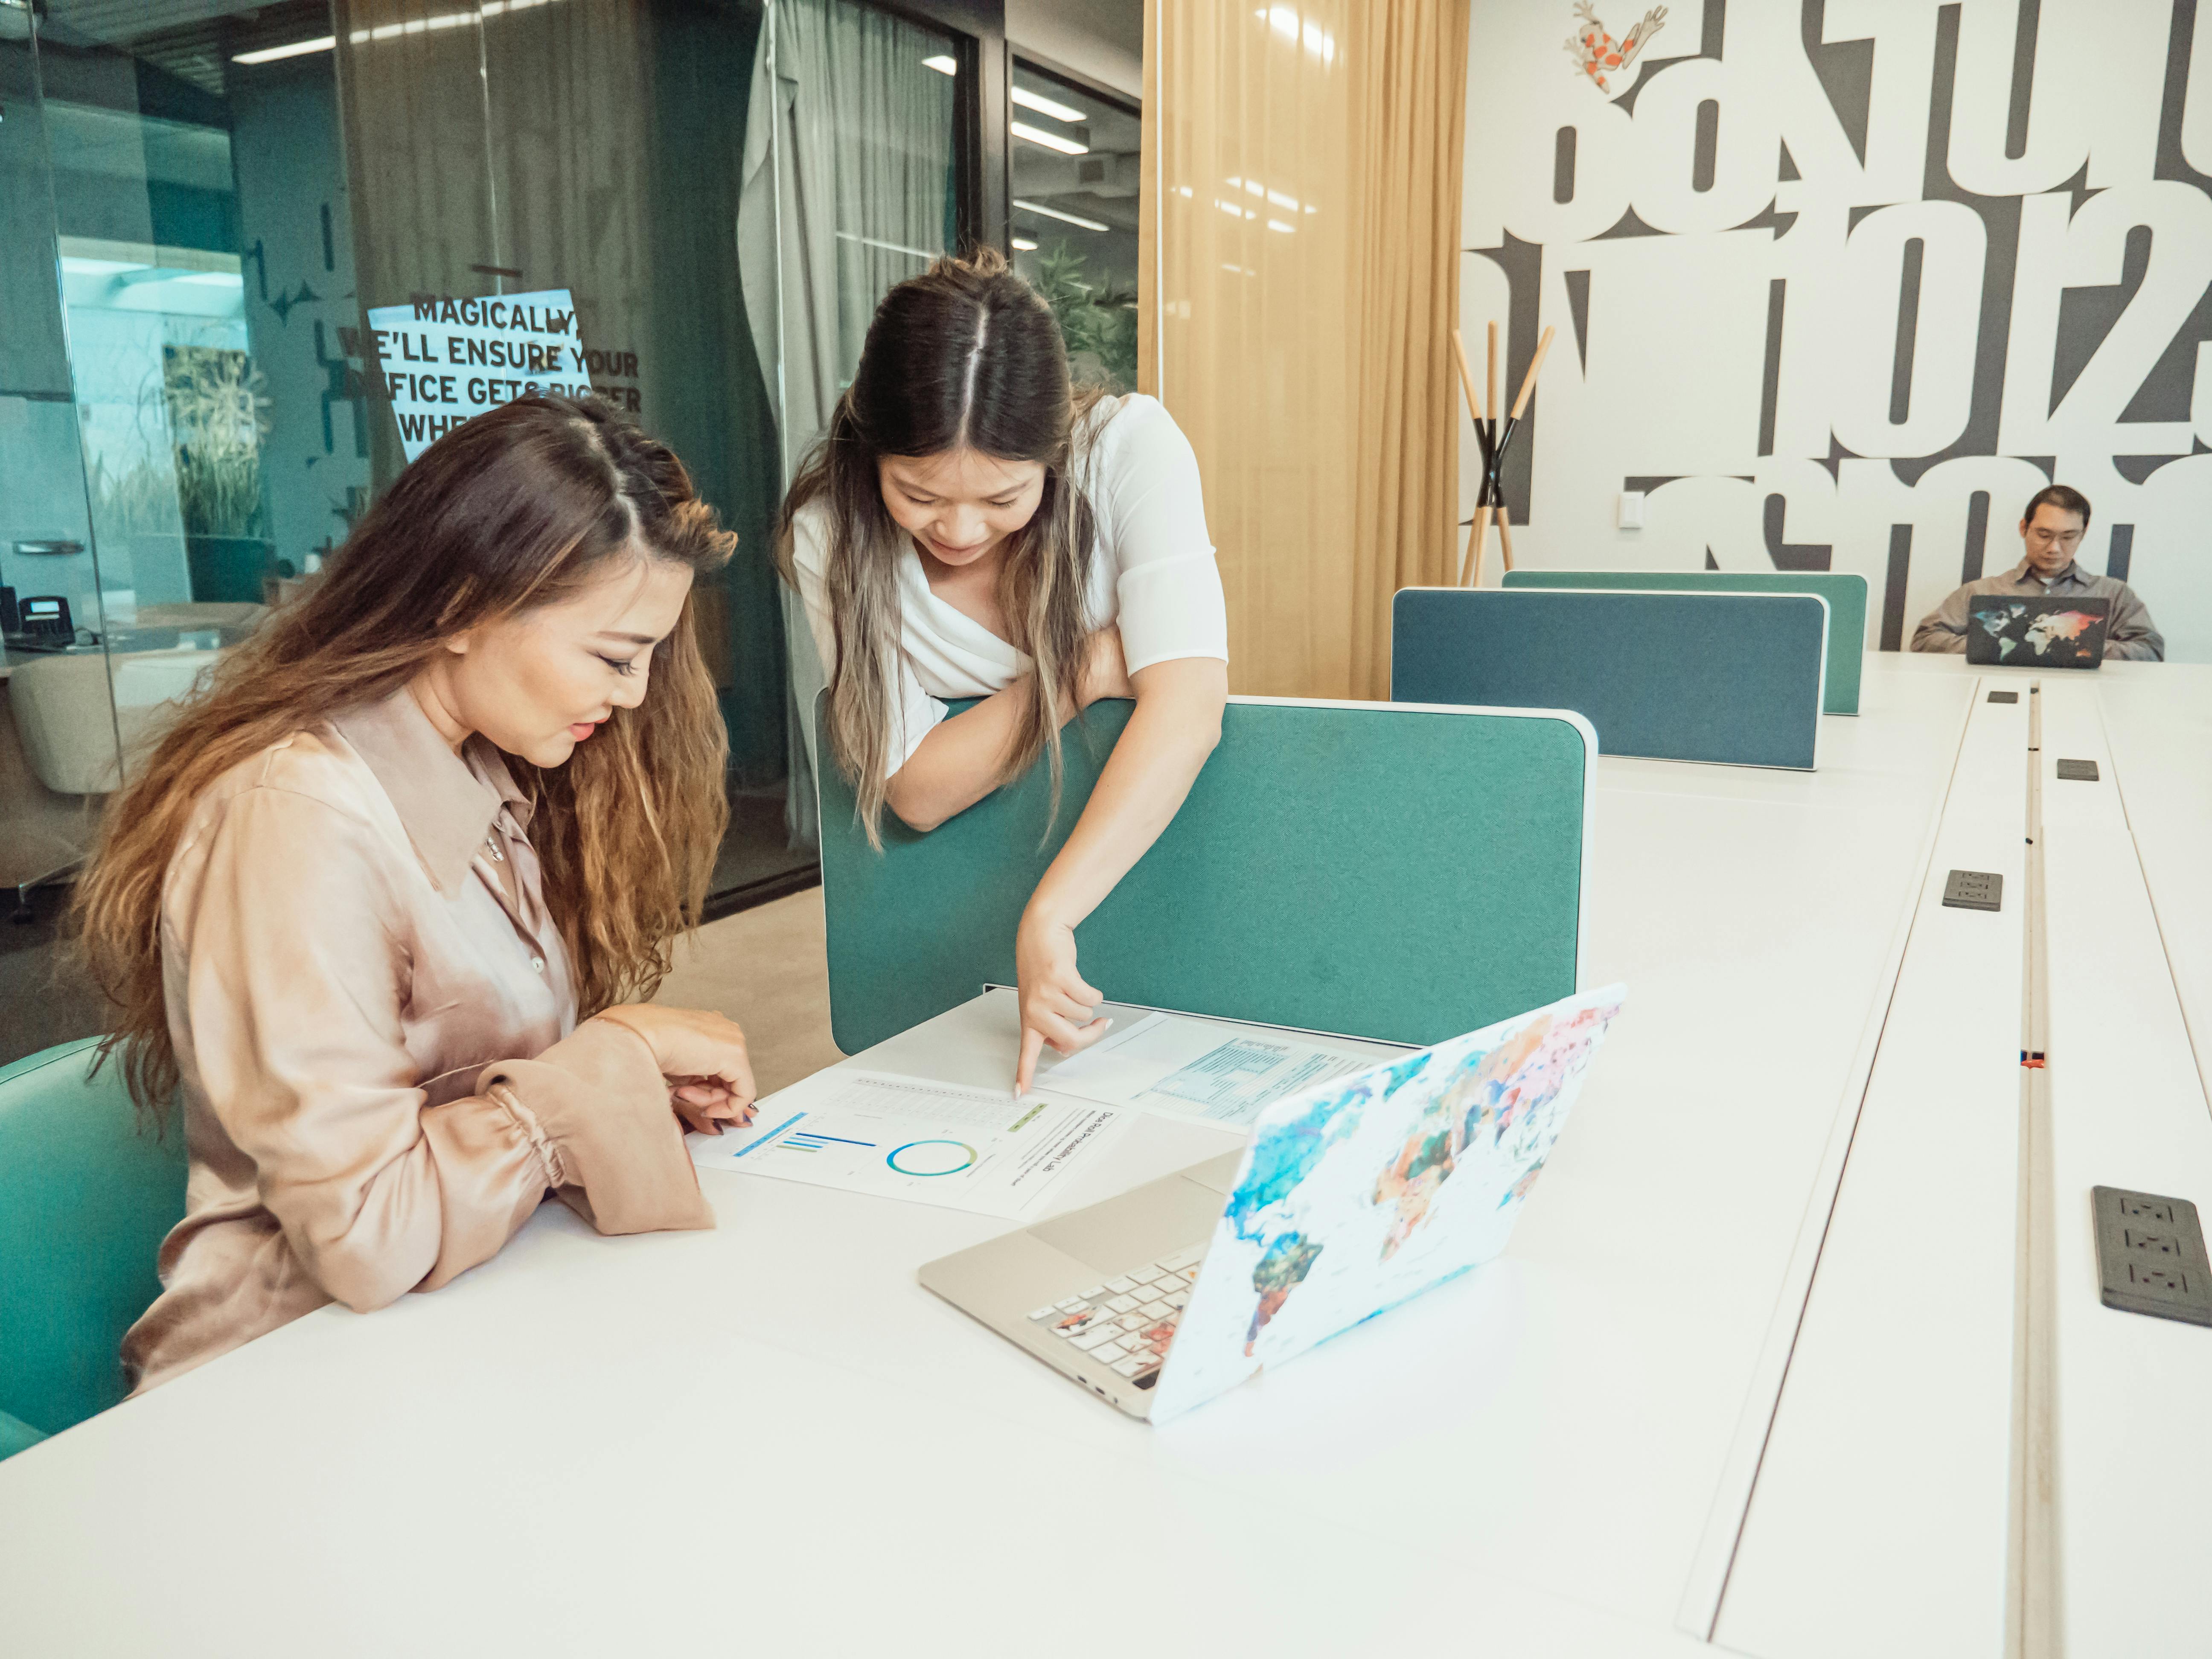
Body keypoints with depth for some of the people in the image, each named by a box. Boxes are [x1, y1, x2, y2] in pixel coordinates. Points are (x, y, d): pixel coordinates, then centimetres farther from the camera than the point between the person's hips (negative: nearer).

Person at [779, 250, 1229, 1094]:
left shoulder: (1130, 446, -23)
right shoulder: (831, 530, -18)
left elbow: (1187, 708, -35)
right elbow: (917, 790, -16)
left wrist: (1048, 915, -44)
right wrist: (1089, 669, -24)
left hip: (1154, 838, 2)